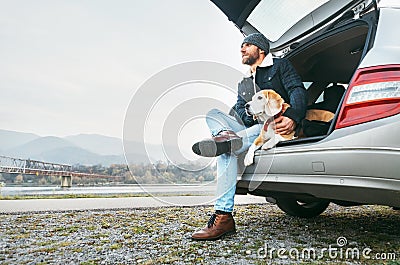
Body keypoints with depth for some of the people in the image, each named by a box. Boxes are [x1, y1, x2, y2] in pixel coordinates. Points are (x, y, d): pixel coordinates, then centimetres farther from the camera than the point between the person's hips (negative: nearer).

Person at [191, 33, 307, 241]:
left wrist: (293, 117, -26)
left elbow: (298, 91, -4)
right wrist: (253, 118, -13)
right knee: (213, 114, -20)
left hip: (277, 127, -5)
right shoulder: (244, 83, 31)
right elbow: (240, 109, 13)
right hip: (252, 128, 5)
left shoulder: (280, 66, 14)